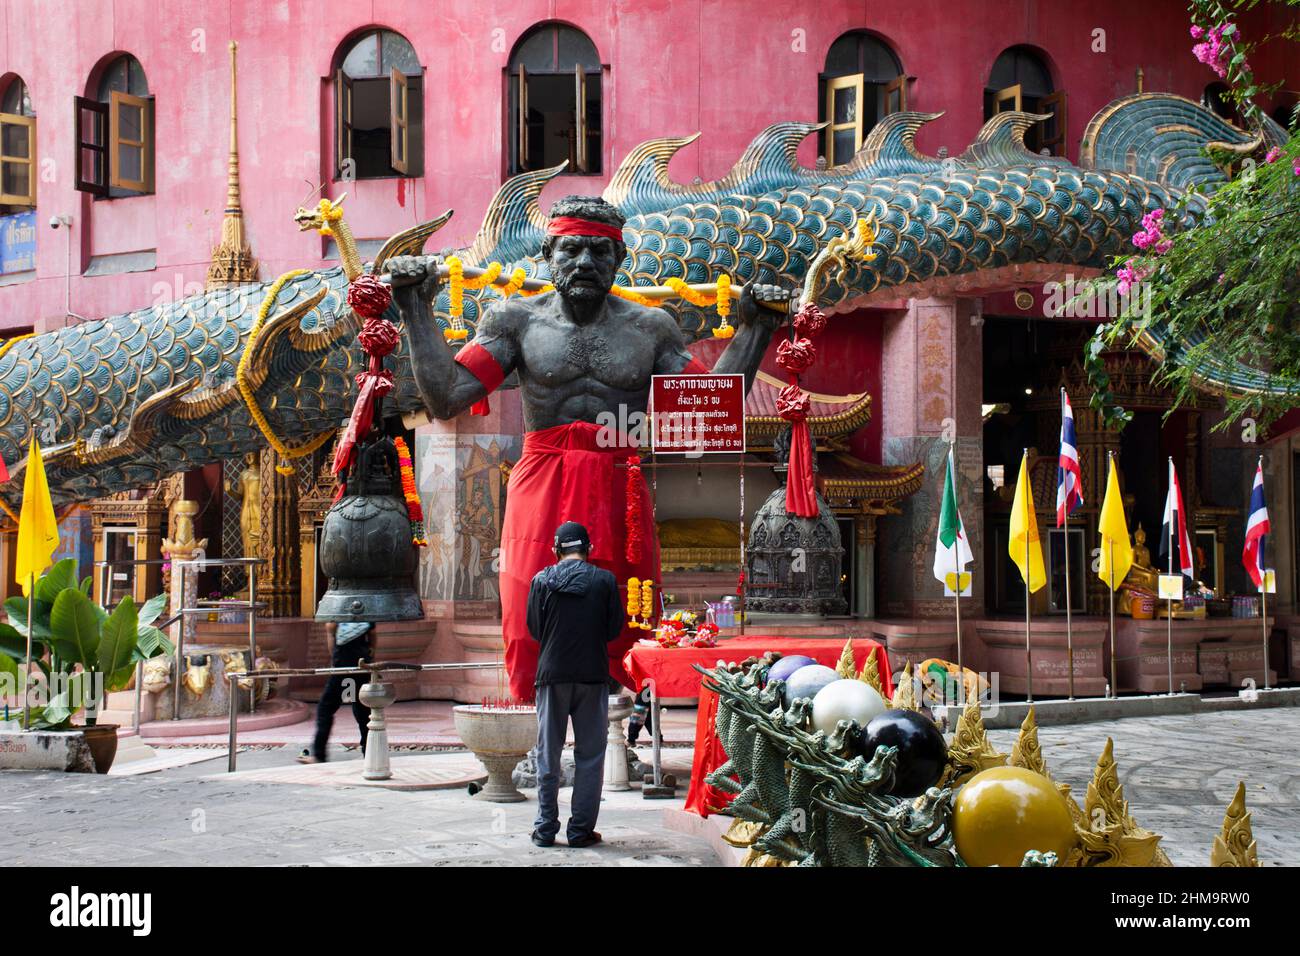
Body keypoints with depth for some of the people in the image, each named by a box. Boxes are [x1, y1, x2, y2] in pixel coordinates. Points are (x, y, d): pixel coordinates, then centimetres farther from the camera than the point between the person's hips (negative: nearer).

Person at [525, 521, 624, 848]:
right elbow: (614, 629, 2)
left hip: (552, 674, 1)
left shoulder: (542, 580, -1)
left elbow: (534, 628, 5)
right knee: (590, 755, 5)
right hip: (593, 674, -1)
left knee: (548, 754, 9)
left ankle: (545, 828, 9)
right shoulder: (604, 580, -3)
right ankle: (581, 829, 3)